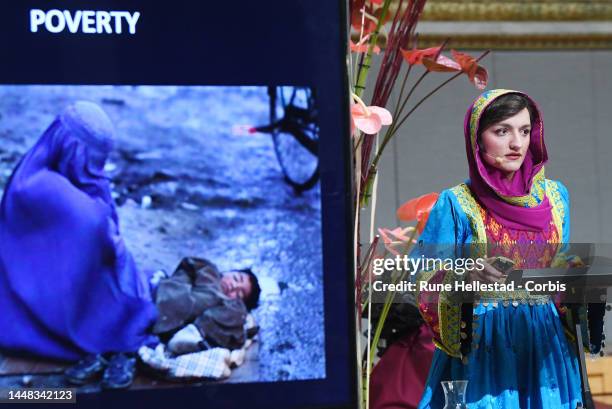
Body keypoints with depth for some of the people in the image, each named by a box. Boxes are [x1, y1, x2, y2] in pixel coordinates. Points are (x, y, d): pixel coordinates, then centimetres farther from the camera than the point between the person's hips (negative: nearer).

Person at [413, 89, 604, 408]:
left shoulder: (555, 196, 9)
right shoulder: (456, 203, -3)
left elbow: (559, 265, 17)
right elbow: (423, 276, -8)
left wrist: (573, 271, -5)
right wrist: (465, 277, -26)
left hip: (544, 342, 4)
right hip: (482, 346, -3)